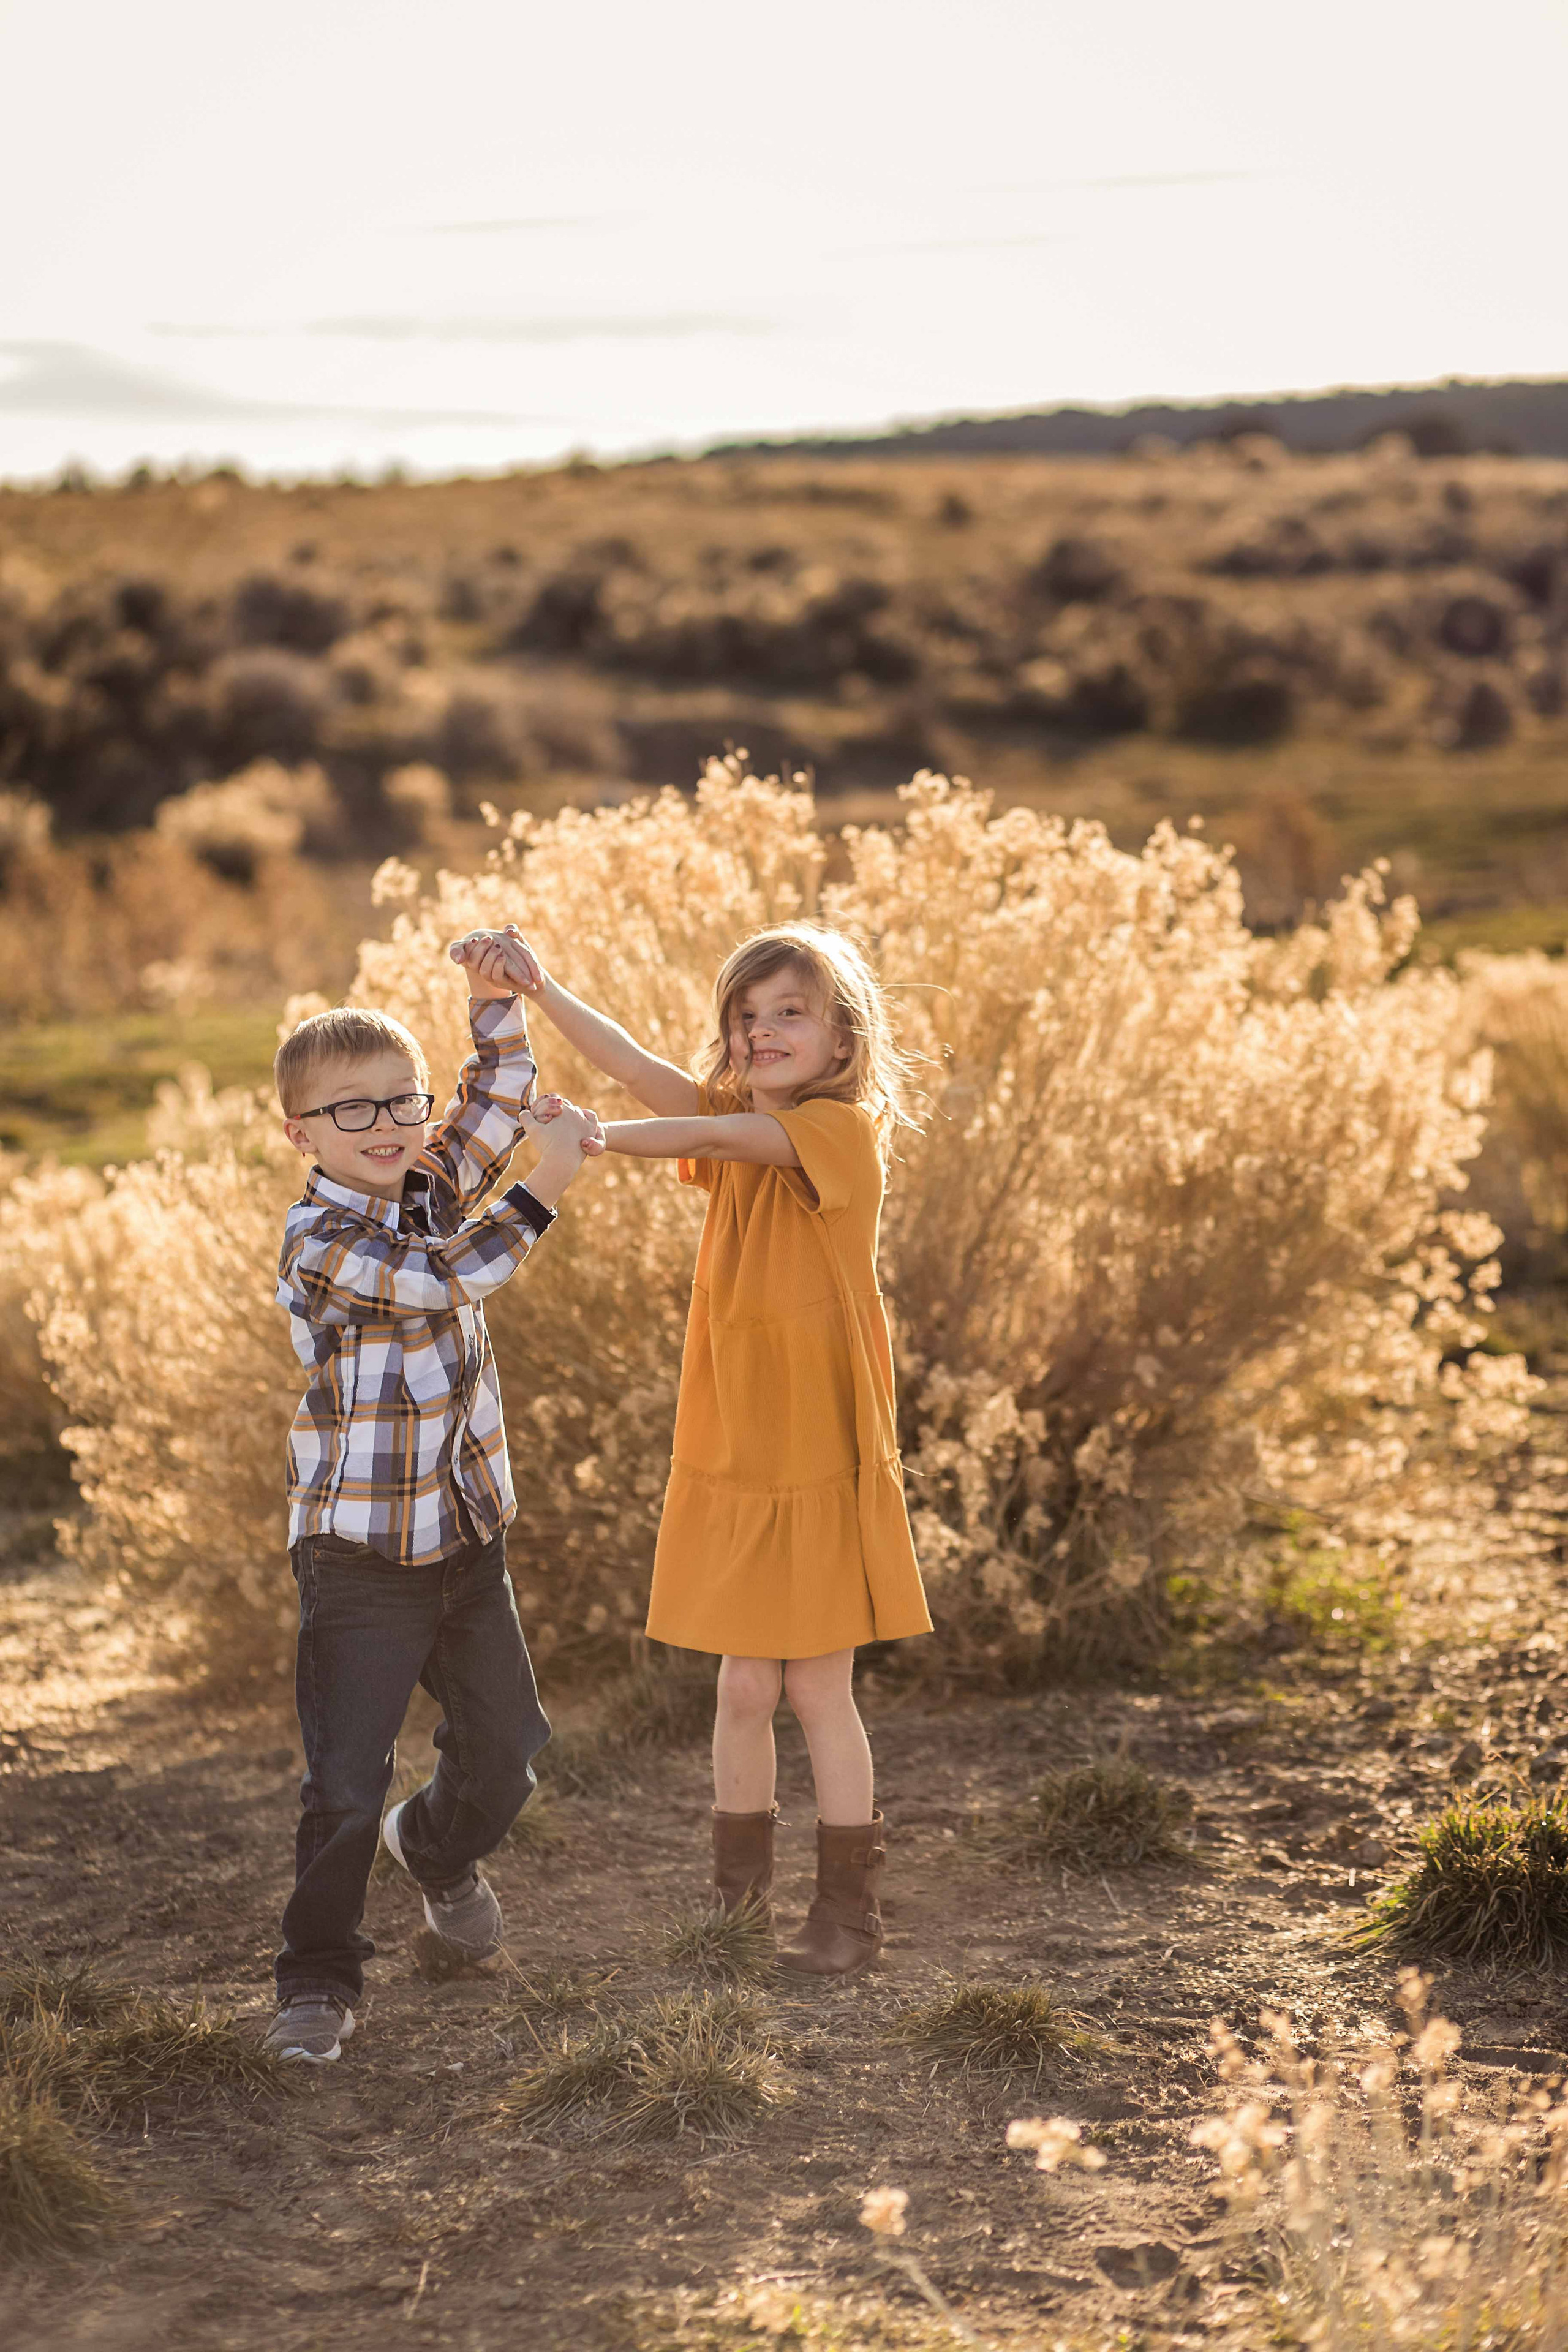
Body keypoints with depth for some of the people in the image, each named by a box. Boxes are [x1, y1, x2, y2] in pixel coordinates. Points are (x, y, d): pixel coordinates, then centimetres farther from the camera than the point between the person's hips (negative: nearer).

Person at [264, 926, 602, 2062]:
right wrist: (547, 1182, -23)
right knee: (345, 1780, -7)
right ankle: (321, 1979, 7)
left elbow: (498, 1100, 8)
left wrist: (497, 1001, -6)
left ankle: (440, 1850, 47)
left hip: (468, 1535, 7)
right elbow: (448, 1278, -25)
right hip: (361, 1554, -7)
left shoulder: (431, 1189, 5)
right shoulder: (320, 1241, -17)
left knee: (507, 1746, 16)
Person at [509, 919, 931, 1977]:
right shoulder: (737, 1124, 7)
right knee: (745, 1687, 10)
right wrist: (541, 991, -23)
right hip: (728, 1455, 5)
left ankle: (851, 1909, 15)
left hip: (823, 1460, -5)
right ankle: (740, 1892, 23)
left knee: (821, 1688, 3)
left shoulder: (845, 1129, -10)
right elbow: (642, 1070, -9)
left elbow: (721, 1136, -25)